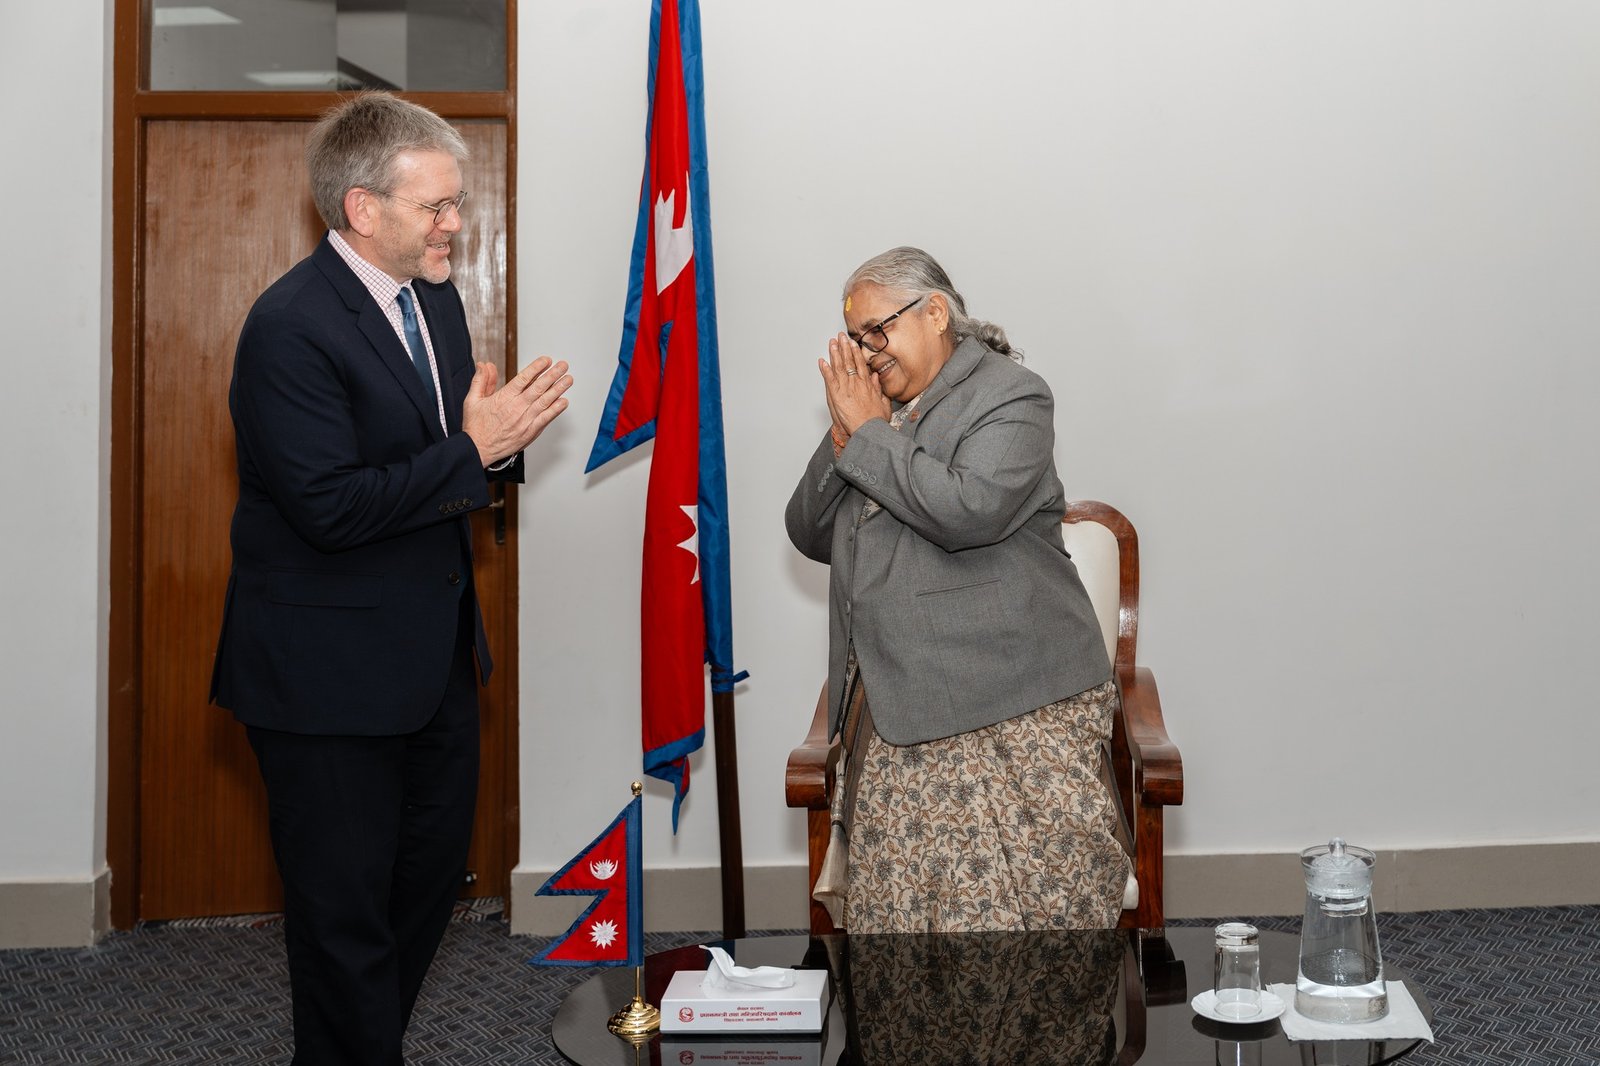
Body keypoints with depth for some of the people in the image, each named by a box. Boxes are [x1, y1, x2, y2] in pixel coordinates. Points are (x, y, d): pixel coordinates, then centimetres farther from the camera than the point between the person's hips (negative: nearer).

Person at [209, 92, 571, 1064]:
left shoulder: (436, 295, 6)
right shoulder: (291, 326, -21)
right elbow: (330, 508, -26)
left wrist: (502, 432, -9)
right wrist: (473, 448, -24)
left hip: (437, 653, 9)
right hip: (331, 672, -9)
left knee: (433, 873, 21)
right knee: (346, 902, 4)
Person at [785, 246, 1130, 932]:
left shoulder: (1010, 396, -2)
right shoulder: (871, 404, 19)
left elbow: (969, 510, -20)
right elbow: (810, 536, 17)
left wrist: (869, 433, -9)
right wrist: (843, 437, 2)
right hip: (897, 715, 6)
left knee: (1014, 906, -11)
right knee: (896, 893, -5)